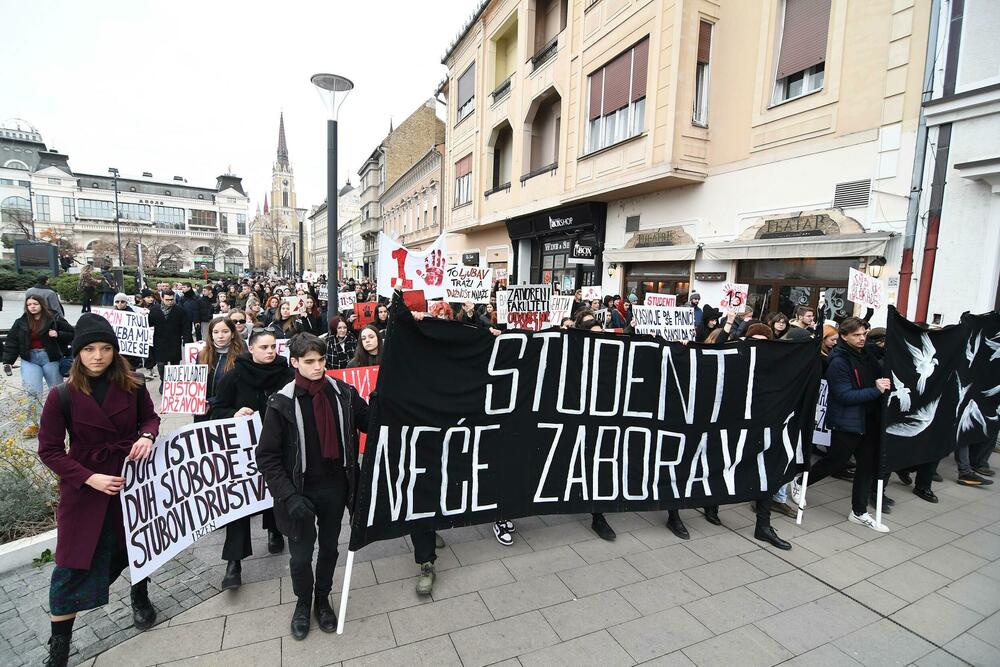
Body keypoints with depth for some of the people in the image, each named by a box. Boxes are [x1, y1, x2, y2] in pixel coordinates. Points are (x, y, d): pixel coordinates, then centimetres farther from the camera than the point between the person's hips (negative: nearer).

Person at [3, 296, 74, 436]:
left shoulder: (54, 320, 0)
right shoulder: (21, 322, 7)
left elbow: (72, 334, 4)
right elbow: (11, 342, 9)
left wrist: (58, 335, -14)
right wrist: (7, 361, 3)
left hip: (50, 358, -1)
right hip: (29, 359, 1)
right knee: (33, 392, -12)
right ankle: (32, 424, -7)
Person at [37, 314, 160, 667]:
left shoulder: (132, 387, -10)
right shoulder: (62, 397, -14)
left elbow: (150, 417, 6)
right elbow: (49, 450, -8)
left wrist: (147, 436, -17)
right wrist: (89, 478, -19)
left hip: (133, 478, 2)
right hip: (85, 487, -2)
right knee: (74, 565, 6)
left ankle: (140, 597, 48)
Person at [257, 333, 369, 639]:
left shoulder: (344, 392, -7)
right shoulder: (282, 403, -12)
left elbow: (371, 424, 0)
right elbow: (267, 456, -9)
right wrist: (289, 496, -16)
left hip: (335, 486, 2)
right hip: (301, 490, -2)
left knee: (329, 547, 18)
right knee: (301, 554, 13)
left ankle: (322, 599, 45)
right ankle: (303, 603, 43)